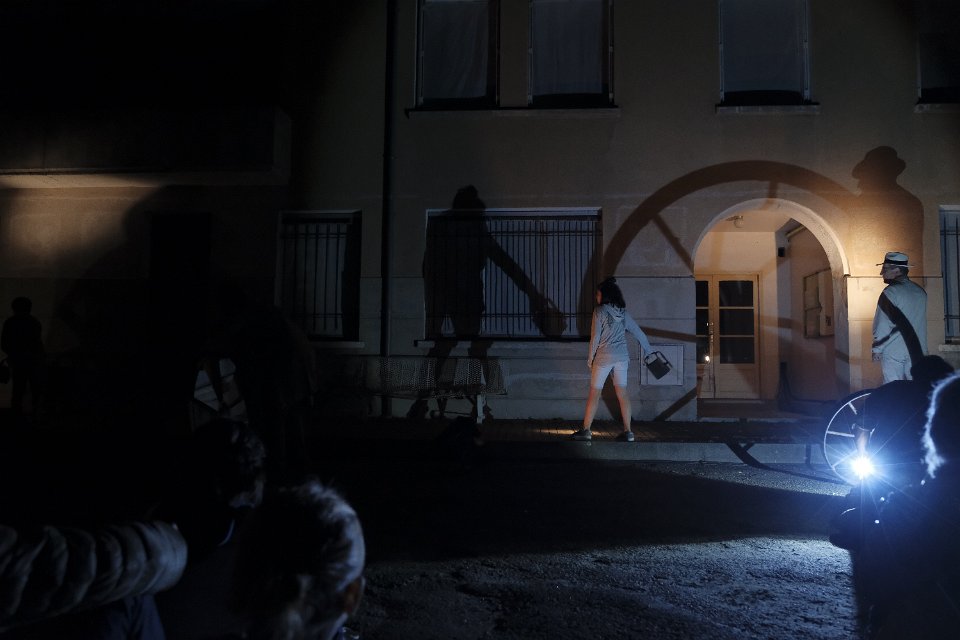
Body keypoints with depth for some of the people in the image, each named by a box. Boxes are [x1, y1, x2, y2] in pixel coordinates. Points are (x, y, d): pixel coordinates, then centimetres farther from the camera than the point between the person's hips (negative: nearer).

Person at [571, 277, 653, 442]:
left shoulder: (600, 311, -6)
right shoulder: (623, 313, 10)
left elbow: (595, 337, -8)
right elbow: (639, 333, 14)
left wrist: (590, 357, 0)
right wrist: (649, 351, 25)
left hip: (604, 357, -5)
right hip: (621, 357, 5)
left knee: (594, 393, 2)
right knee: (622, 393, 7)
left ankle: (586, 430, 4)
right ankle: (628, 431, 6)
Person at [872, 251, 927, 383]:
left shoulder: (891, 292, -13)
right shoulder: (920, 291, 8)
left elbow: (884, 325, -14)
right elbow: (920, 321, 15)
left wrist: (877, 349, -6)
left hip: (894, 352, -6)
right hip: (917, 351, 6)